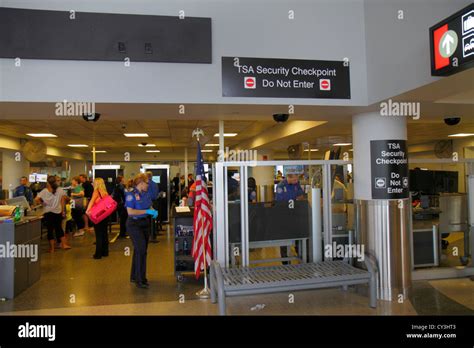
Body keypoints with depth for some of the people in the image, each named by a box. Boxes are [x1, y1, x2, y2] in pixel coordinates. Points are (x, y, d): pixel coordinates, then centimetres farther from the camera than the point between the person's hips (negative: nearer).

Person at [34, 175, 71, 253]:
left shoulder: (44, 191, -6)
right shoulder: (60, 190, -2)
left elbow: (36, 199, -15)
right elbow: (63, 199, -5)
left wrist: (42, 203, 4)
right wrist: (63, 210, 3)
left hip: (48, 213, -2)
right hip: (58, 212, 2)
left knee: (50, 230, 6)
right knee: (59, 228, 17)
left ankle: (52, 248, 11)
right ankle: (64, 244, 15)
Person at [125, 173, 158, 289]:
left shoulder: (145, 194, 6)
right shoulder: (131, 195, -15)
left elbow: (150, 206, 17)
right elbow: (130, 211, -23)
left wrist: (153, 211, -5)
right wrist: (146, 211, -22)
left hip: (145, 223, 7)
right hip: (134, 224, -7)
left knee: (139, 250, 15)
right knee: (141, 250, -10)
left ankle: (134, 276, 29)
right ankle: (140, 280, 0)